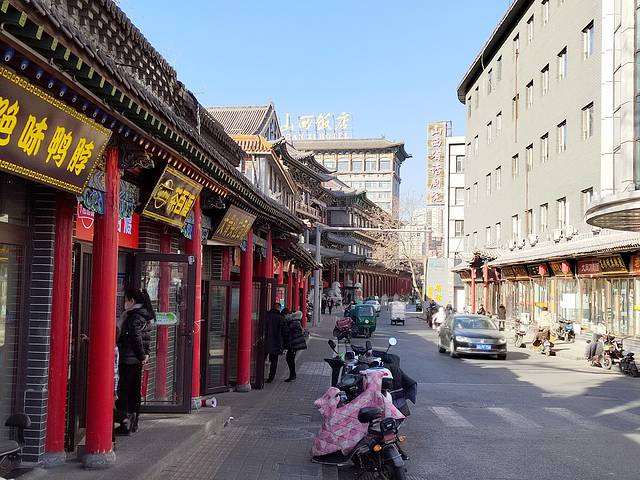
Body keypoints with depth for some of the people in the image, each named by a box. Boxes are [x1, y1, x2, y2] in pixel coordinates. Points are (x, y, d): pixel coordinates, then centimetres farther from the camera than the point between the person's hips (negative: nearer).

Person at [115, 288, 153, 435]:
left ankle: (125, 423, -4)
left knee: (123, 390, -3)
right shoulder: (145, 315, 13)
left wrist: (142, 355, -15)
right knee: (135, 391, 13)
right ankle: (134, 423, 19)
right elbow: (147, 336, 15)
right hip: (138, 360, 9)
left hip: (128, 359, -9)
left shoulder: (133, 316, -15)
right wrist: (146, 353, 10)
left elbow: (136, 338, -21)